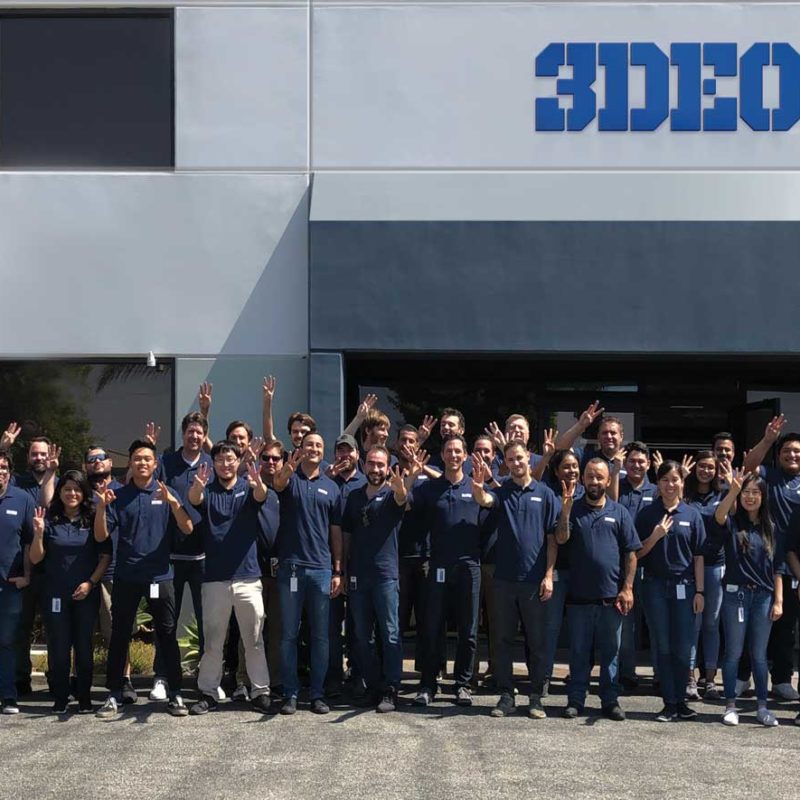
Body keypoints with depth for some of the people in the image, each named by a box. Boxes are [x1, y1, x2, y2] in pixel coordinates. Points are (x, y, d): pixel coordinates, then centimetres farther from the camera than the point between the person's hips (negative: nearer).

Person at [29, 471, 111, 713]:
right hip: (55, 594, 0)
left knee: (84, 646, 4)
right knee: (58, 647, 2)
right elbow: (36, 559, 0)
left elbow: (106, 556, 1)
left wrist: (91, 582, -10)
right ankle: (60, 699, 12)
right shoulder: (50, 520, 1)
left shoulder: (93, 520, 2)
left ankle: (85, 698, 13)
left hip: (86, 594, 0)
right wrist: (38, 534, -16)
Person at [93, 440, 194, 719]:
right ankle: (114, 695, 12)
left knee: (167, 636, 2)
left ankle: (176, 695, 9)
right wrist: (102, 507, -16)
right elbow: (101, 536, 0)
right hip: (125, 576, 1)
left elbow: (187, 529, -6)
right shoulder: (119, 496, 5)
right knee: (119, 636, 5)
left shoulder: (166, 494, 4)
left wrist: (173, 502, -22)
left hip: (160, 575, -1)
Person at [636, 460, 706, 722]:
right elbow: (638, 553, 4)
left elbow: (698, 556, 4)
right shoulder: (647, 514, 3)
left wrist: (699, 591, 0)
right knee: (664, 647, 4)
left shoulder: (692, 515, 4)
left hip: (684, 585, 0)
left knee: (683, 648, 2)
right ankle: (669, 703, 9)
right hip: (655, 585, 0)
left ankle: (680, 700, 14)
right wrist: (655, 537, -13)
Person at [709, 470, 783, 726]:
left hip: (763, 596, 2)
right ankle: (730, 706, 12)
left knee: (759, 654, 9)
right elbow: (718, 516, -27)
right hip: (735, 594, -2)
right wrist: (733, 491, -43)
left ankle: (762, 707, 16)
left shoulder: (769, 528, 6)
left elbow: (777, 568, 7)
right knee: (733, 653, 4)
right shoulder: (732, 523, -2)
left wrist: (778, 600, 1)